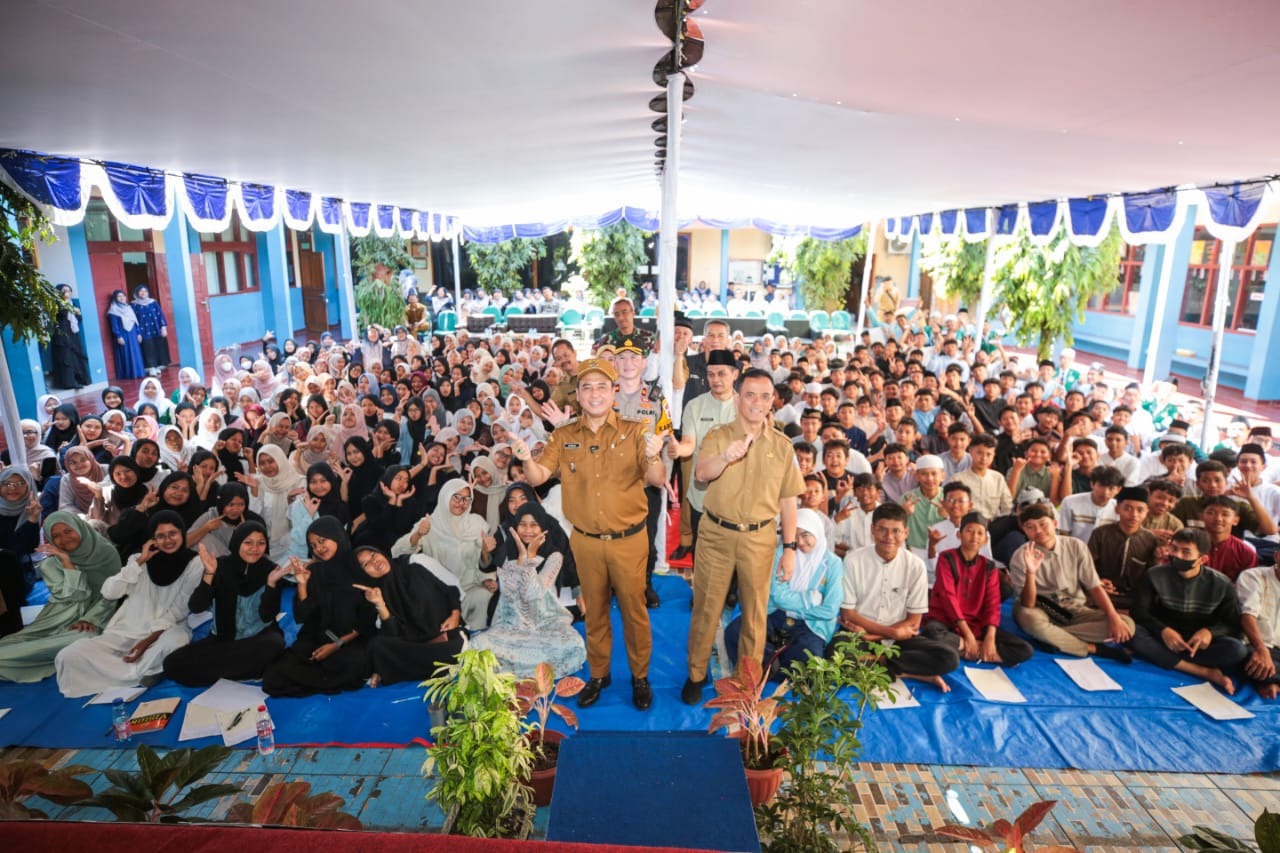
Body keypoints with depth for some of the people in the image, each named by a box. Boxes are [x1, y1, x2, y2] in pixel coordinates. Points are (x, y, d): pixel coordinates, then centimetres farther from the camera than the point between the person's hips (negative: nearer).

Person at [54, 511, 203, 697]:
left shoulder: (194, 563, -3)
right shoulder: (140, 559, 9)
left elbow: (179, 610, -7)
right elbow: (109, 593, -3)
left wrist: (149, 640, -16)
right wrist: (140, 561, -7)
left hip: (165, 631, -3)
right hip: (127, 631, 3)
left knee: (174, 640, -40)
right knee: (69, 656, -18)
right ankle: (142, 672, -17)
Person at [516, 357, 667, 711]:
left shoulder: (633, 432, -7)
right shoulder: (563, 436, 0)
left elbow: (657, 480, -14)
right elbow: (537, 478, -7)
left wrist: (653, 457, -37)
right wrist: (527, 459, -30)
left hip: (629, 540, -2)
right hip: (586, 541, 2)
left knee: (634, 609, 11)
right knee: (594, 610, 17)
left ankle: (640, 676, 31)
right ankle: (598, 674, 36)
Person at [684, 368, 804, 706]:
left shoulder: (782, 446, 2)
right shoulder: (718, 436, -4)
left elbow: (788, 500, 5)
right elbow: (700, 474, -23)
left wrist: (790, 548, 3)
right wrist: (726, 457, -43)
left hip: (760, 538, 1)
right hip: (717, 534, -1)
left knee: (755, 612, 13)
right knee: (706, 608, 9)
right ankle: (696, 674, 27)